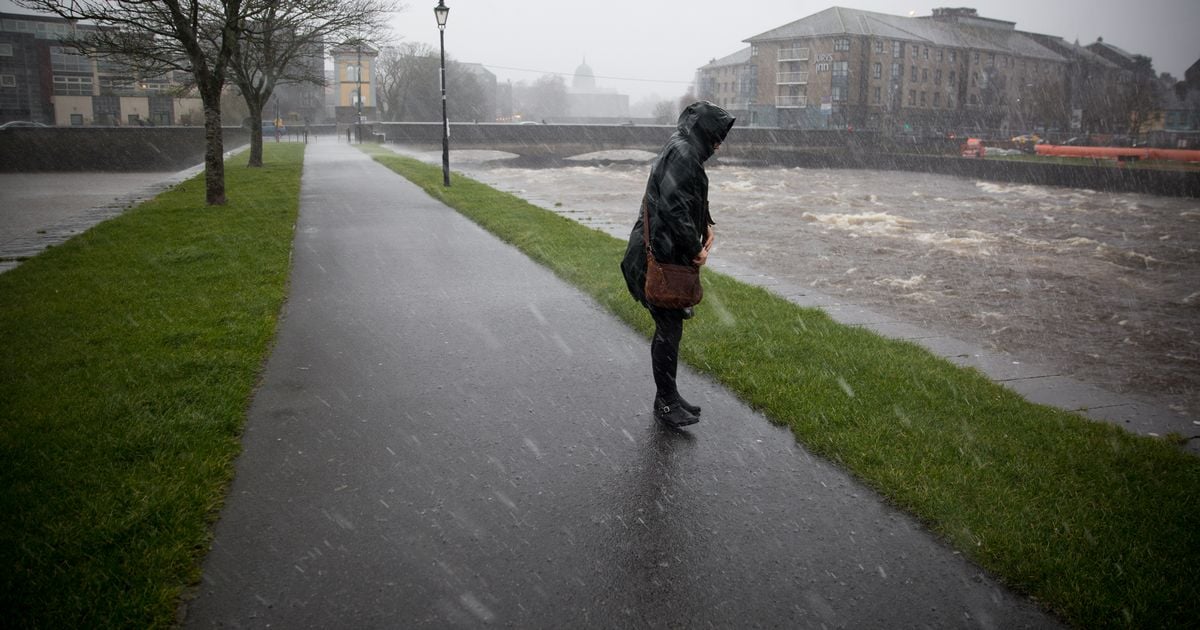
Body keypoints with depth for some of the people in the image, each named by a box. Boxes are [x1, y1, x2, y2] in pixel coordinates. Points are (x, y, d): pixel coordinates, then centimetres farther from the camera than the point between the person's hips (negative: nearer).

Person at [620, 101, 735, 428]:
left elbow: (693, 199, 28)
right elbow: (674, 206, -28)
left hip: (671, 253, 10)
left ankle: (668, 396, 27)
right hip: (662, 256, -10)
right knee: (668, 329, -1)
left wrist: (706, 225, 9)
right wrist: (696, 248, -18)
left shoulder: (687, 153, 15)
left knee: (670, 326, 16)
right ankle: (666, 403, 10)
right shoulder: (681, 153, -18)